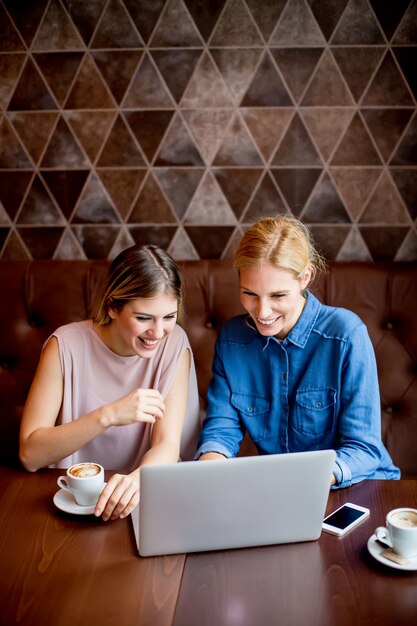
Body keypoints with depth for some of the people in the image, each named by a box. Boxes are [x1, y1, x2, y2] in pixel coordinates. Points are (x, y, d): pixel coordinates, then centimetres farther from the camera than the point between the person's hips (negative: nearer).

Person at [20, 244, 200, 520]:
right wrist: (108, 415, -27)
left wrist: (136, 479, -35)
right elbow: (30, 455, -14)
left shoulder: (174, 343, -8)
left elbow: (168, 445, -14)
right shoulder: (67, 345, -12)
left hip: (145, 497, 1)